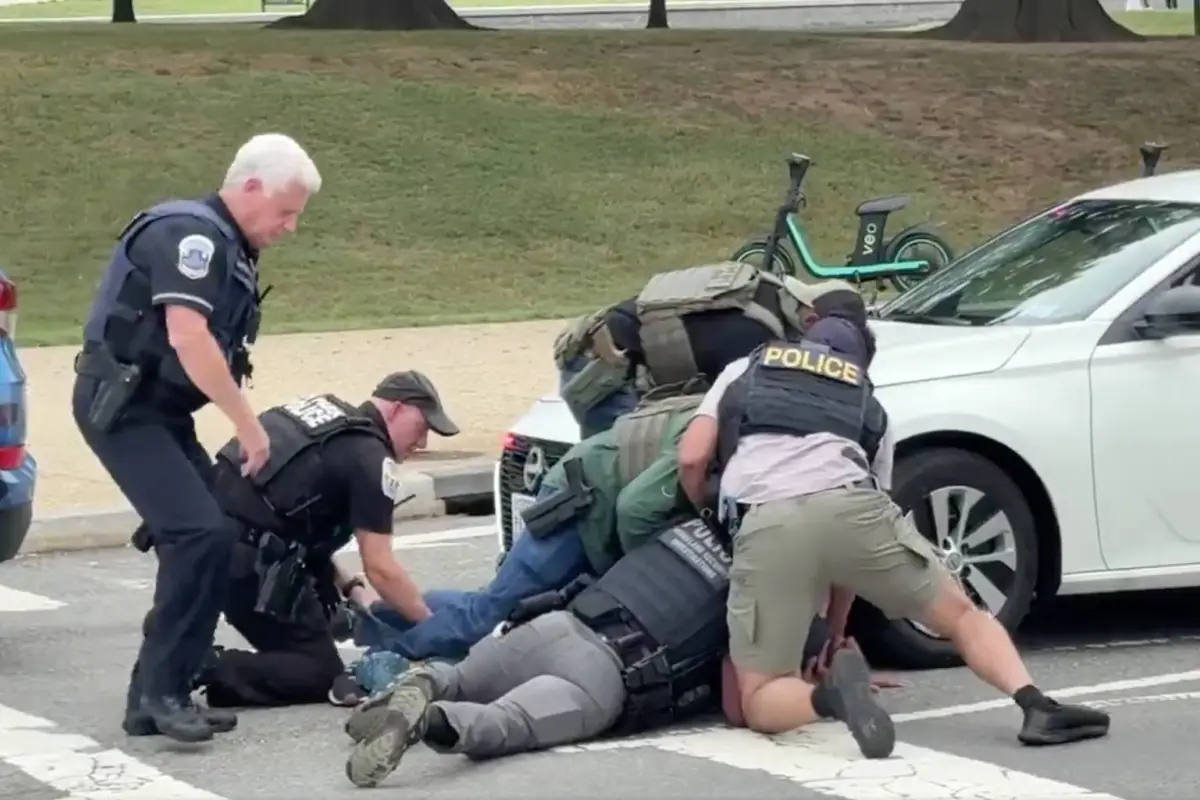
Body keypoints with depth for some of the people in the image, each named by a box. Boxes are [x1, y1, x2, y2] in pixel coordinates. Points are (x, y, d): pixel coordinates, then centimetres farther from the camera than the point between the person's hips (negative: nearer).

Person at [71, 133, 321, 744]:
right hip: (121, 406, -10)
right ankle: (160, 691, -12)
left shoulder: (231, 251, 16)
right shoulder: (190, 232, -15)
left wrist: (243, 429, 9)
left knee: (212, 534, 7)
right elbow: (187, 338, -25)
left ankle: (157, 690, 12)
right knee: (201, 534, -19)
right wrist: (249, 425, -21)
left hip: (158, 409, 10)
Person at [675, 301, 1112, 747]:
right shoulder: (870, 407, 36)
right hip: (852, 507, 1)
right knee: (962, 614, 20)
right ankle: (1037, 706, -5)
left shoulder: (744, 371, 34)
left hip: (767, 524, -1)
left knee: (759, 703, 8)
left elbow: (691, 459, 18)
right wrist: (835, 630, 40)